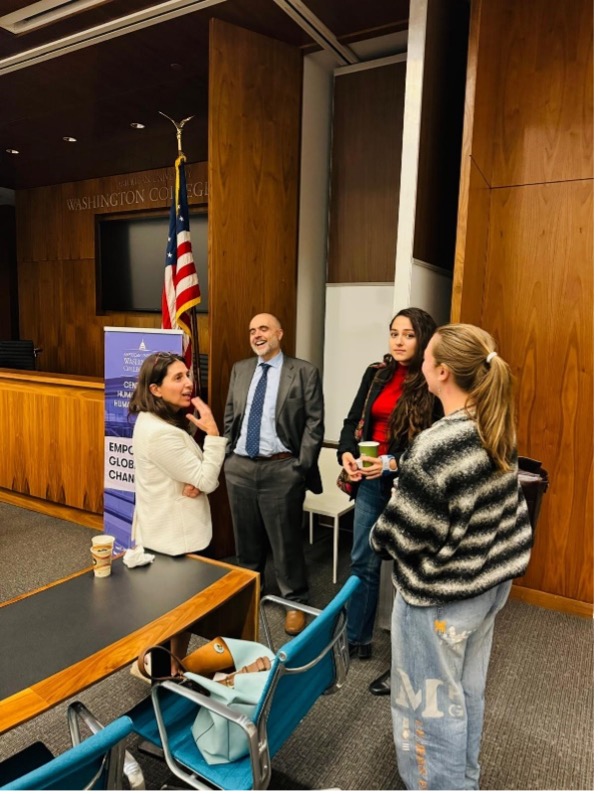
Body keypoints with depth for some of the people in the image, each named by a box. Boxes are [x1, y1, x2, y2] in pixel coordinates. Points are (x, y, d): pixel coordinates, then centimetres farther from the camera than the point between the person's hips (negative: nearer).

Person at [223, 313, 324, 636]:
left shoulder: (304, 371, -5)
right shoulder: (239, 369, 10)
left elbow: (314, 423, -7)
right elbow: (229, 417, 14)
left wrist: (301, 466, -13)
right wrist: (226, 456, 7)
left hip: (281, 469, -4)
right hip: (239, 467, 5)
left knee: (285, 540, 6)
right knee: (246, 537, 18)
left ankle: (295, 602, 25)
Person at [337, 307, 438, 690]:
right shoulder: (377, 373, 5)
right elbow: (354, 420, 7)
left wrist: (392, 463, -27)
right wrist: (347, 453, -11)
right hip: (371, 482, 6)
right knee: (363, 562, 16)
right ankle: (357, 639, 37)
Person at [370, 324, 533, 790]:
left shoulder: (437, 446, -29)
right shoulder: (498, 429, -3)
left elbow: (403, 535, -24)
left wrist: (378, 535, -2)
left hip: (441, 595, -8)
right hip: (491, 580, 9)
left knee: (431, 703, 14)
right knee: (468, 691, 27)